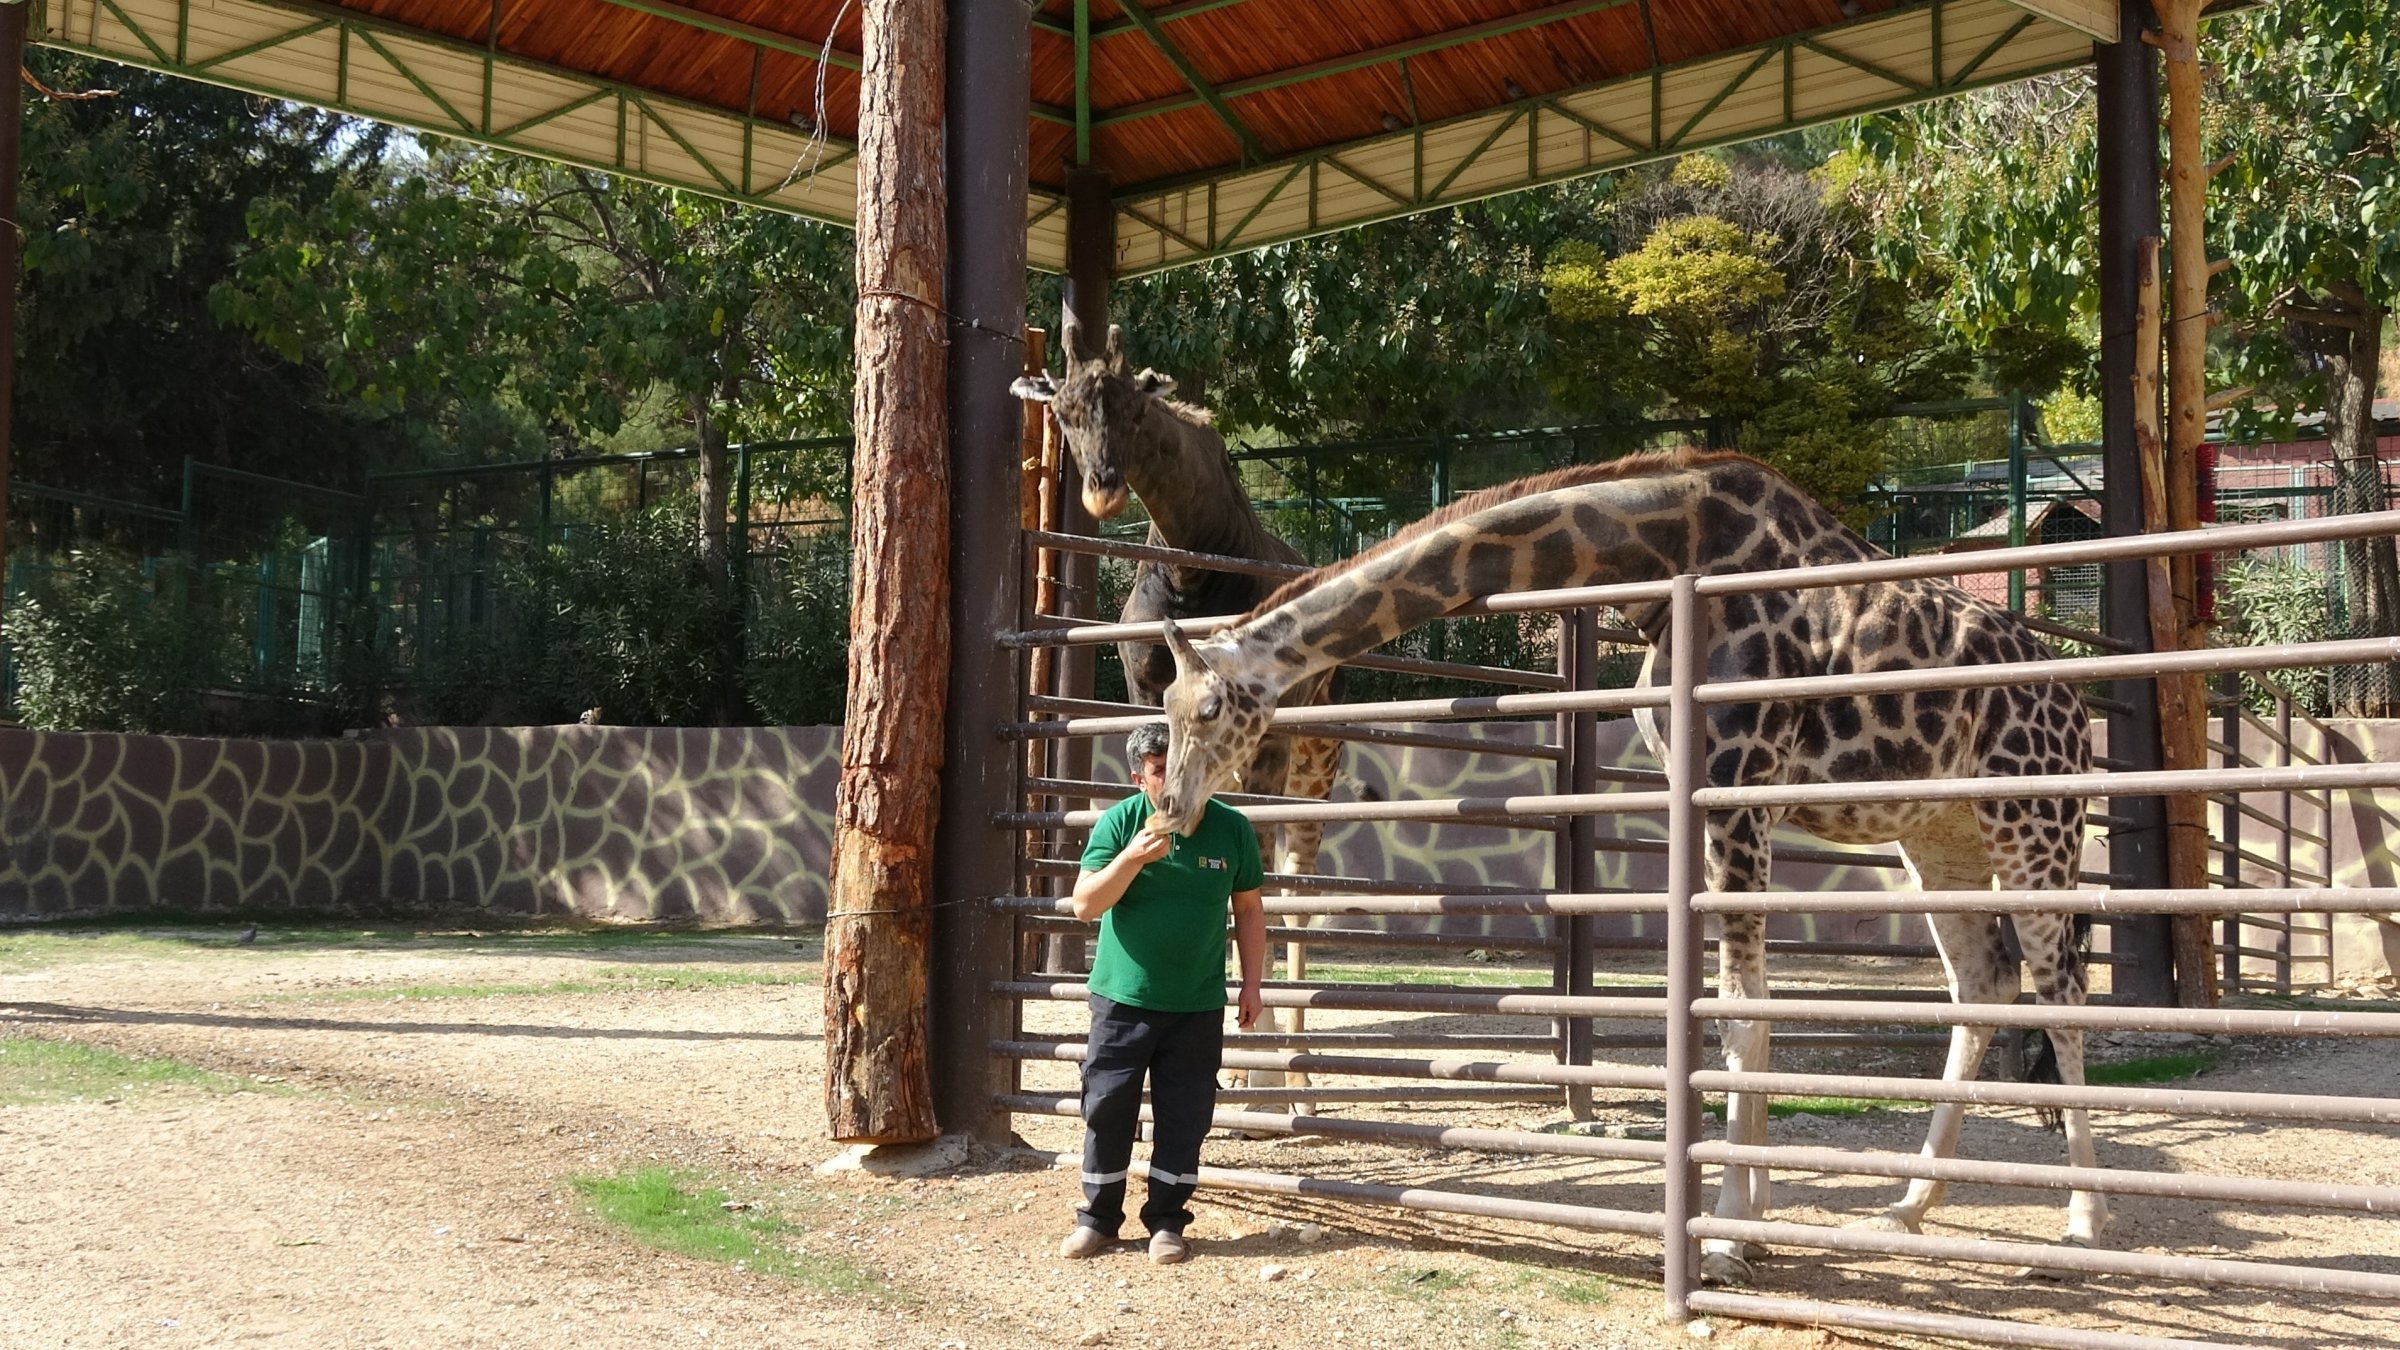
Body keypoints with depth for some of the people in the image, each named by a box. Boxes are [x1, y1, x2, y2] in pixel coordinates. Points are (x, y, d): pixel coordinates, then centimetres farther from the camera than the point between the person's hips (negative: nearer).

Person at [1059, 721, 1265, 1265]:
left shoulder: (1231, 828, -3)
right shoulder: (1120, 822, -8)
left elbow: (1248, 909, 7)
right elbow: (1085, 905, -12)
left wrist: (1251, 985, 4)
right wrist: (1133, 859, -27)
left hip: (1199, 1005, 1)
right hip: (1124, 996, -1)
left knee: (1183, 1117, 5)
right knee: (1107, 1108, 4)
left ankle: (1167, 1221, 18)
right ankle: (1097, 1218, 18)